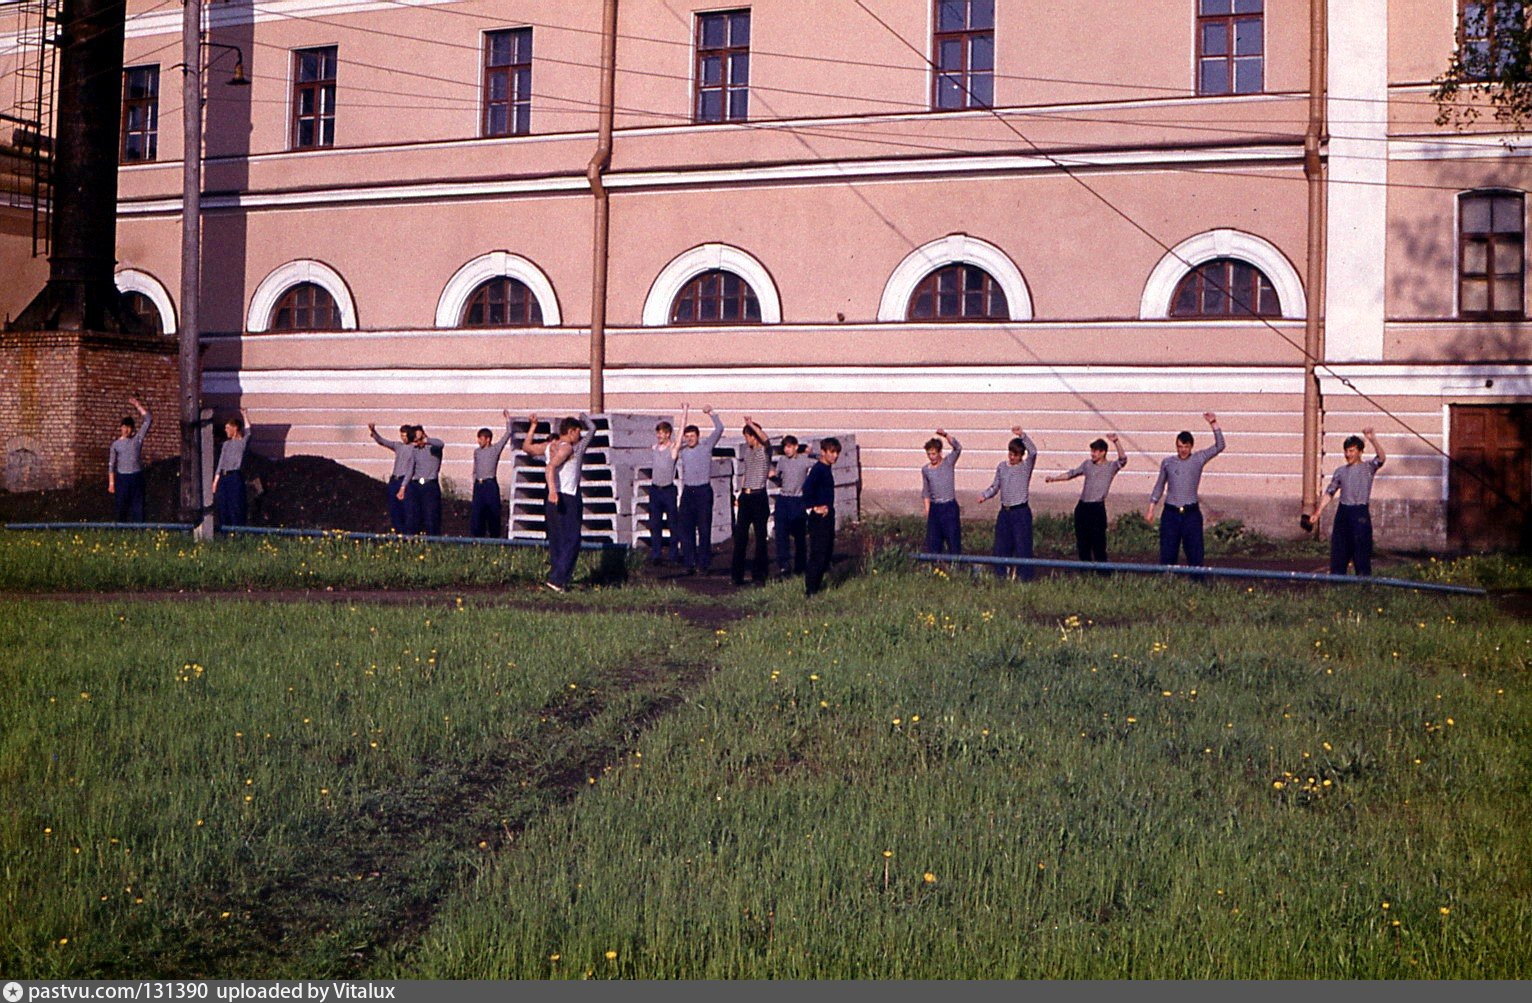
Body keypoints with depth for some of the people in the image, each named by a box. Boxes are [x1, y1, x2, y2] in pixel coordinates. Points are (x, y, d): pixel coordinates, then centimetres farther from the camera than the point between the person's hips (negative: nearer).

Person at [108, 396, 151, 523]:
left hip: (137, 477, 0)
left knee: (138, 507, -1)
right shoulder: (116, 444, 6)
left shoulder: (137, 439, 6)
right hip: (121, 477, 0)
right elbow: (111, 465, 6)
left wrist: (137, 405, -2)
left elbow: (148, 419, 1)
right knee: (121, 508, 2)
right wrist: (111, 483, 0)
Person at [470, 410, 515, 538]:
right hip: (478, 485, 4)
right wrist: (475, 482, 14)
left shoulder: (495, 449, 1)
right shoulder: (477, 452, 15)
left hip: (490, 484, -4)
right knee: (476, 511, -1)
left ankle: (494, 536, 6)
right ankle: (477, 535, 3)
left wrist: (508, 418, -6)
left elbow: (508, 434, -5)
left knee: (493, 511, -1)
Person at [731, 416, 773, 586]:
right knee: (740, 535, 5)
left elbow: (765, 439, -29)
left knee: (760, 535, -1)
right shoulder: (748, 451, 16)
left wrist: (751, 424, -28)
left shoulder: (765, 451, -4)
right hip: (745, 496, 7)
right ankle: (737, 573, 10)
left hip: (758, 497, -7)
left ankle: (759, 574, 4)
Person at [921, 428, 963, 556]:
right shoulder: (925, 470, 7)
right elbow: (926, 492, 13)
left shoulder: (948, 462, -2)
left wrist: (945, 435, -34)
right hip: (934, 507, 3)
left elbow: (958, 448, -20)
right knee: (932, 539, 4)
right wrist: (927, 511, 6)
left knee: (953, 539, -3)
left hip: (950, 507, -3)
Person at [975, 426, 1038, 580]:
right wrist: (984, 495, -2)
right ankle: (1001, 577, 21)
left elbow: (1033, 451, -23)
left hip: (1021, 512, -5)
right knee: (1001, 546, 10)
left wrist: (1022, 435, -32)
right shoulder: (1002, 467, 10)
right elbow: (995, 486, 16)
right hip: (1004, 512, 5)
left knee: (1023, 546, -5)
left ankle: (1026, 579, 0)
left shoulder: (1026, 467, -4)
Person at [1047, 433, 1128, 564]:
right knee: (1082, 543, 10)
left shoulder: (1111, 467, 0)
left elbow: (1123, 459, -18)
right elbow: (1072, 474, 21)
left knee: (1098, 544, -8)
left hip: (1097, 508, -5)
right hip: (1082, 506, 5)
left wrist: (1116, 441, -29)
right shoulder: (1087, 464, 14)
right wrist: (1054, 478, 13)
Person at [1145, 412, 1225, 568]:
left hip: (1191, 513, -1)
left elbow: (1219, 446, -6)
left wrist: (1214, 424, -14)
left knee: (1195, 553, 0)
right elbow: (1159, 486, 15)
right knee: (1167, 553, 4)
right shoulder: (1167, 462, 7)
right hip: (1170, 513, 1)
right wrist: (1151, 508, 12)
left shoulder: (1198, 459, 3)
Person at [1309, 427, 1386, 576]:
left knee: (1361, 549, -4)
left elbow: (1381, 458, -20)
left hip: (1360, 512, -4)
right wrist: (1317, 512, 8)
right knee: (1338, 548, 7)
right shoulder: (1340, 471, 12)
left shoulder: (1368, 467, 1)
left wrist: (1372, 439, -33)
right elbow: (1329, 493, 14)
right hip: (1343, 511, 4)